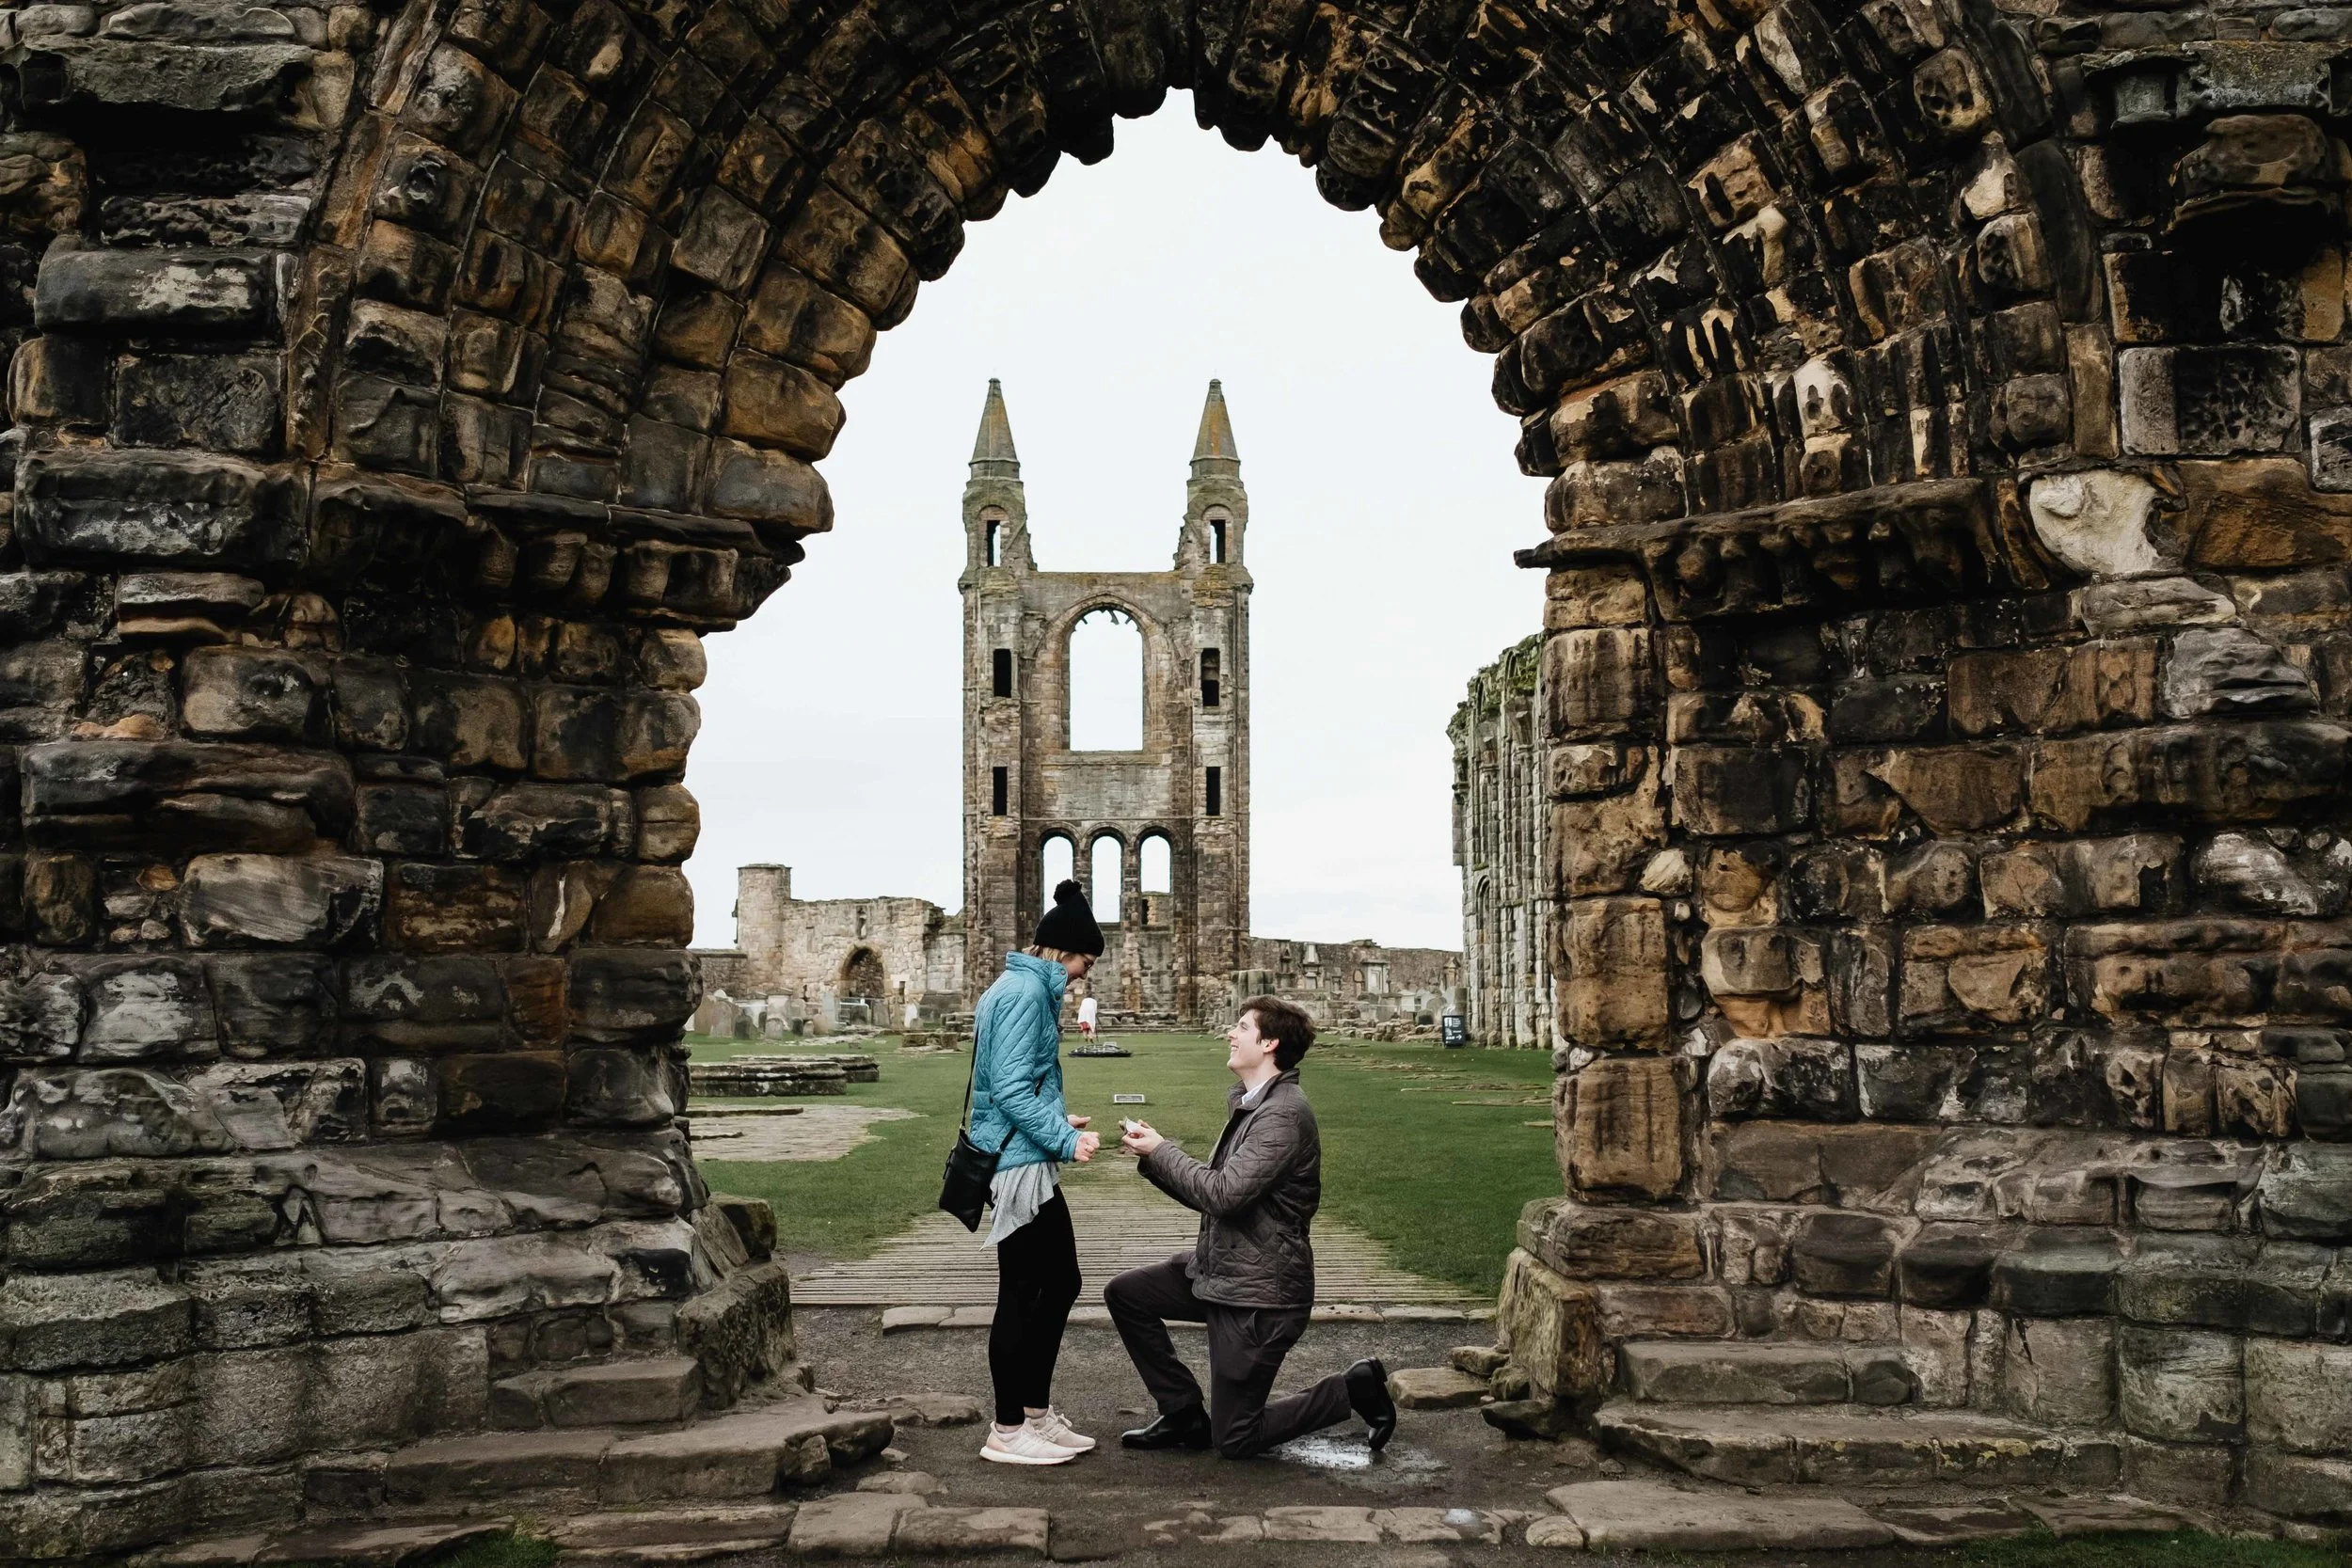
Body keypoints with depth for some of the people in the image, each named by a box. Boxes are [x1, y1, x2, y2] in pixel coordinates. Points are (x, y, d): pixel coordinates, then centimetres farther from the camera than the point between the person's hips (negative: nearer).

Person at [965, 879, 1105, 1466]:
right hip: (1019, 1166, -11)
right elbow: (1011, 1089, -23)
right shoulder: (1025, 993, -17)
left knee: (1060, 1283, 17)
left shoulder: (1024, 988, 15)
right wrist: (1065, 1139, -22)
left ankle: (1037, 1412, 26)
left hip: (1028, 1161, 11)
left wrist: (1057, 1121, 20)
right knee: (1023, 1294, -1)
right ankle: (1007, 1431, 9)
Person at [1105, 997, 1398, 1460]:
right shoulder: (1248, 1103, 11)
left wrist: (1161, 1151, -15)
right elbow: (1212, 1196, 12)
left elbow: (1224, 1194, -28)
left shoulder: (1284, 1115, -22)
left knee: (1235, 1441, -1)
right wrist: (1154, 1156, -1)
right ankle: (1185, 1417, 15)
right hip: (1218, 1270, 10)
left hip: (1260, 1292, -10)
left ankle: (1354, 1389, 12)